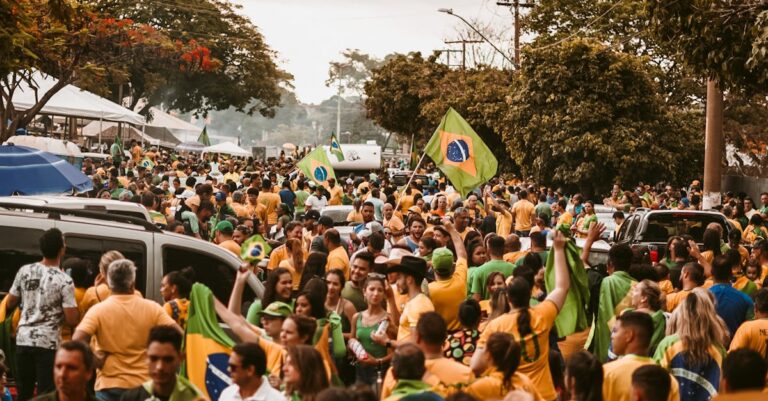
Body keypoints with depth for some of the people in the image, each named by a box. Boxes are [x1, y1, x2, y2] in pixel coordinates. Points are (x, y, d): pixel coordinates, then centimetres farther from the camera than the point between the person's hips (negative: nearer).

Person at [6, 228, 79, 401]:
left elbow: (9, 304, 12)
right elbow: (72, 320, -13)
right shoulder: (64, 281, -11)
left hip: (23, 339, 5)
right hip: (47, 342, -5)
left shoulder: (25, 271, 3)